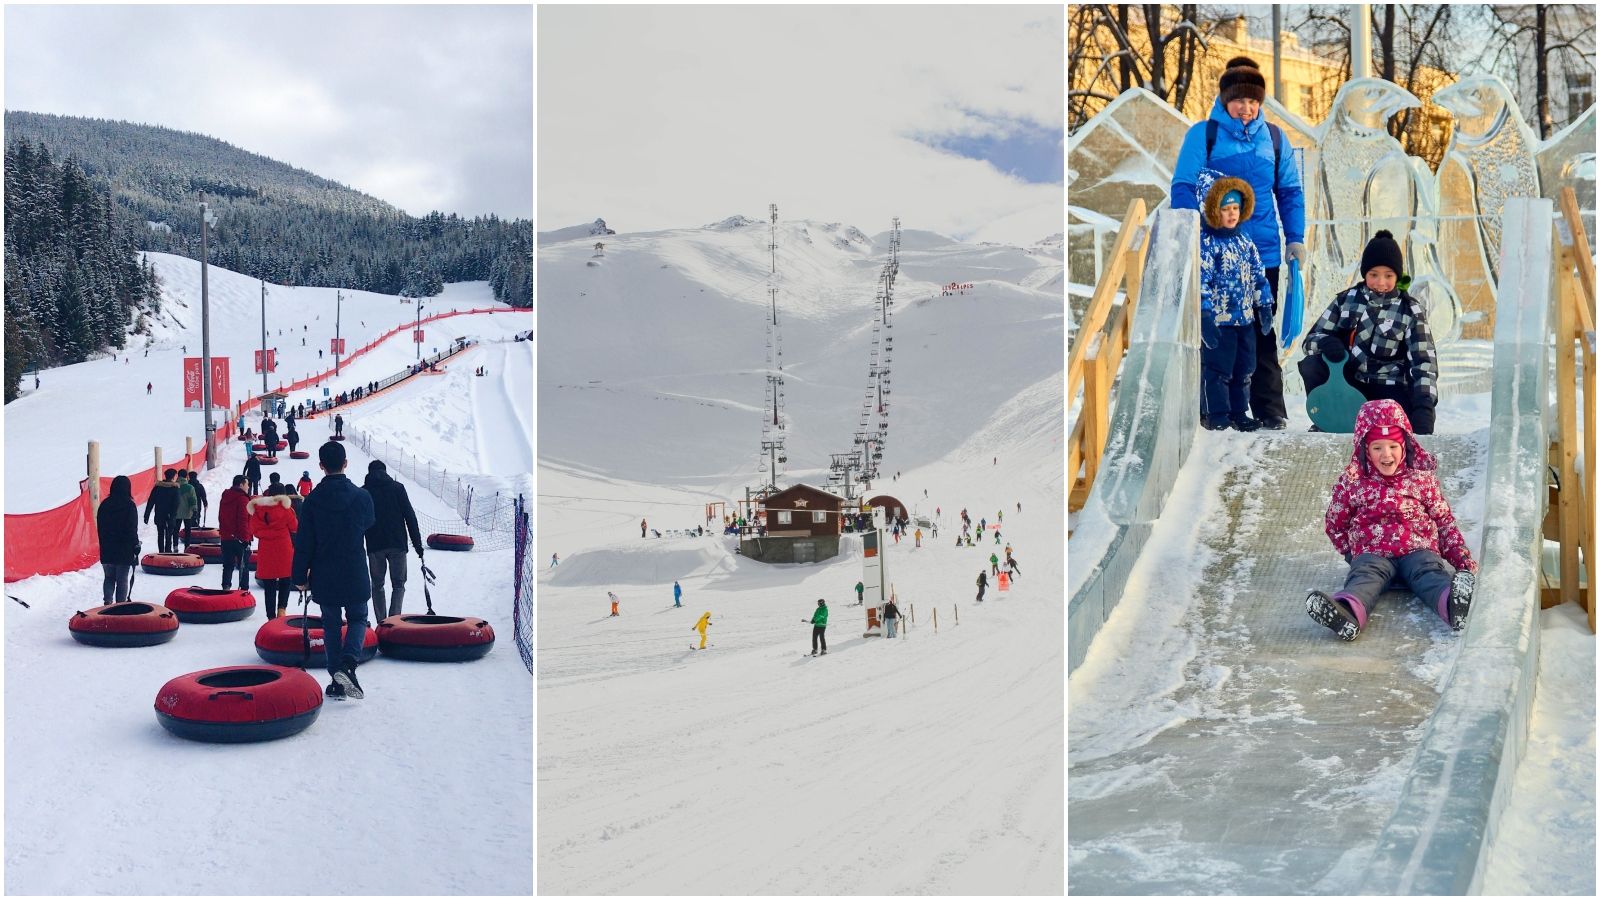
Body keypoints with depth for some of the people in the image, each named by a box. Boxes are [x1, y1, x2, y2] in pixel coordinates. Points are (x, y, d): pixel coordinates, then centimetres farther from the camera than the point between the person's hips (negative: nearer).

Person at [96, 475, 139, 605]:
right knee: (122, 579, 2)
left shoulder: (104, 505, 4)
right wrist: (136, 546, -3)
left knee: (109, 577, 15)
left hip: (106, 549, 4)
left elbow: (99, 528, 10)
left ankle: (107, 602, 1)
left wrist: (104, 544, 18)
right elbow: (132, 529, -11)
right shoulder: (129, 505, -10)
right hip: (124, 550, -4)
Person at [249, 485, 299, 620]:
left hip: (265, 551, 2)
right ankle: (282, 607, -6)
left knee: (269, 586, 7)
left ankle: (271, 616, 8)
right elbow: (294, 526, 3)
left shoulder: (258, 508, -1)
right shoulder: (285, 508, -7)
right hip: (283, 549, -2)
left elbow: (255, 529, 0)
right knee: (285, 582, 14)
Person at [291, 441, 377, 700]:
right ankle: (348, 663, -13)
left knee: (331, 624, 13)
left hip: (324, 578, 1)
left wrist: (300, 576, 4)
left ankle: (338, 682, 12)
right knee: (357, 619, 14)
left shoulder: (313, 500, -7)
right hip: (355, 576, -1)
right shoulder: (362, 497, -8)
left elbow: (303, 542, -5)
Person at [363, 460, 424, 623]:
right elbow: (410, 517, -2)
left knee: (377, 585, 12)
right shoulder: (397, 487, 2)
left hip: (374, 547, 1)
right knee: (398, 584, 7)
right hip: (397, 544, -1)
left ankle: (381, 624, 6)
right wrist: (418, 544, 0)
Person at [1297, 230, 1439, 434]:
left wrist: (1424, 405, -26)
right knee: (1311, 366, -26)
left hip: (1390, 390, -1)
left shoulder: (1410, 311, -2)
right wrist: (1325, 342, -24)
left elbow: (1424, 361, -9)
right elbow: (1311, 338, 3)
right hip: (1348, 382, 2)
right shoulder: (1347, 300, 3)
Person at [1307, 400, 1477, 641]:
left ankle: (1454, 603, -67)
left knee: (1429, 573, -32)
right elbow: (1334, 523, 19)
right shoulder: (1352, 481, 11)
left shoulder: (1422, 477, 13)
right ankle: (1349, 610, -68)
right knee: (1365, 574, -34)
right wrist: (1353, 551, 9)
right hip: (1371, 553, -1)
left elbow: (1445, 521, 17)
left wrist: (1463, 559, 8)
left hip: (1418, 550, 1)